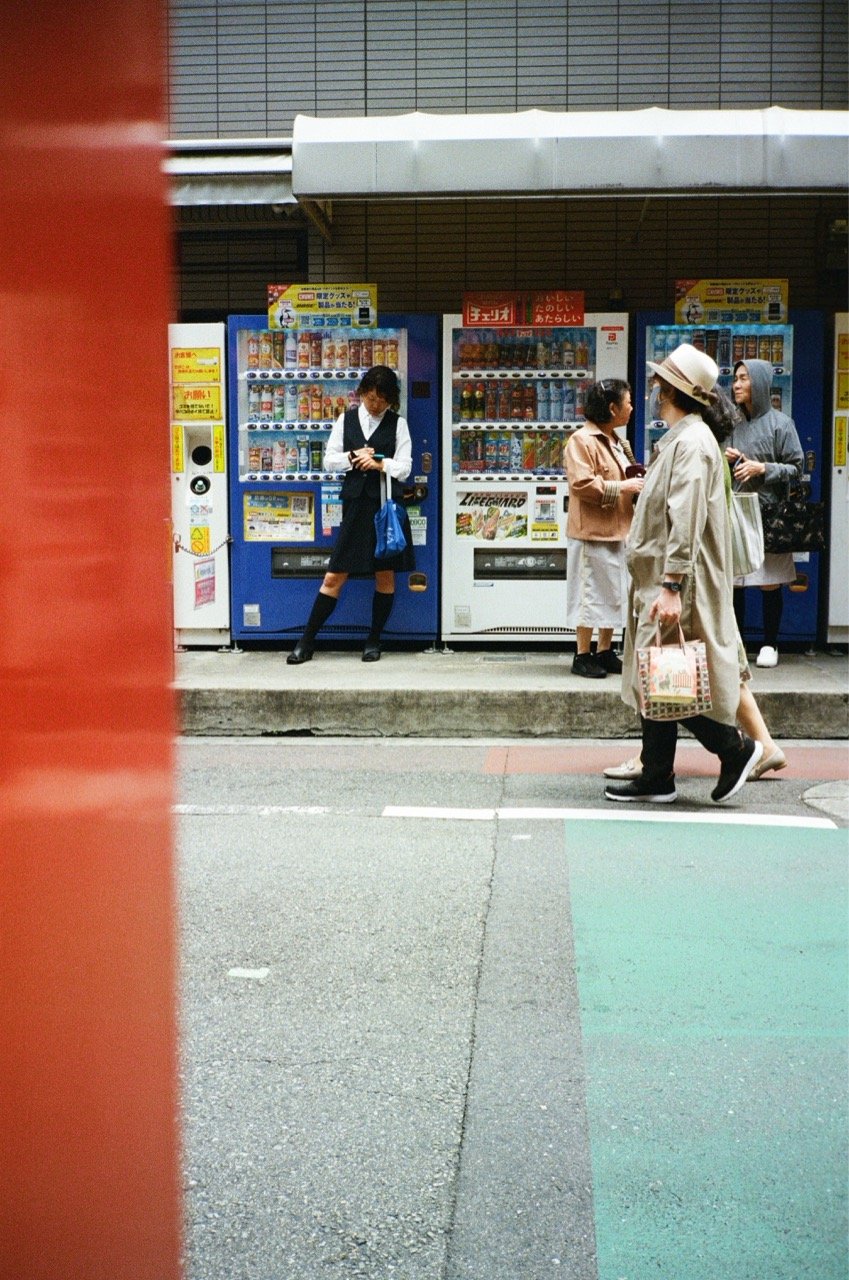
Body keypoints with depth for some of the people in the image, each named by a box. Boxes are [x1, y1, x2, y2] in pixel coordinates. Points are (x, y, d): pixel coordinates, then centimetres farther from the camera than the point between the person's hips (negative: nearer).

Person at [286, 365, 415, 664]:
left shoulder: (398, 424, 4)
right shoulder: (346, 420, 9)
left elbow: (404, 468, -1)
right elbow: (329, 460, 8)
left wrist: (379, 463, -16)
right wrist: (353, 457, -8)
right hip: (355, 504, 1)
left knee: (385, 575, 5)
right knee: (334, 577, 1)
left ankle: (373, 640, 19)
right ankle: (307, 642, 7)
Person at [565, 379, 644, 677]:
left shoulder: (617, 442, 18)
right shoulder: (582, 440, -13)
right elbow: (582, 483, -23)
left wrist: (637, 485, 10)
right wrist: (622, 487, -19)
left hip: (617, 531, 9)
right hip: (592, 532, -9)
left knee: (614, 594, 12)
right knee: (590, 594, -4)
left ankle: (604, 652, 22)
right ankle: (582, 656, 4)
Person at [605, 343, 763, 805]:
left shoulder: (692, 442, -15)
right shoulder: (676, 439, 17)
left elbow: (687, 520, -23)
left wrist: (671, 586, -27)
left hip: (677, 587, -10)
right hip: (657, 581, 10)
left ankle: (735, 747, 7)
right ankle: (656, 778, 17)